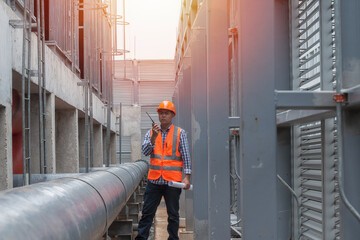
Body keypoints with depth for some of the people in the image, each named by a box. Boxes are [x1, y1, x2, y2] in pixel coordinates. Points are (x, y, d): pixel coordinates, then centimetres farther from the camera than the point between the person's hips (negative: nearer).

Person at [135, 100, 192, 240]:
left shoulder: (180, 133, 5)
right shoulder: (151, 133, 11)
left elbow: (186, 156, 2)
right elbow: (145, 151, -1)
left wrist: (187, 177, -6)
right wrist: (154, 137, -16)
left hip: (172, 181, -2)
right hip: (154, 180, 2)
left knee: (173, 214, 6)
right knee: (147, 213, 2)